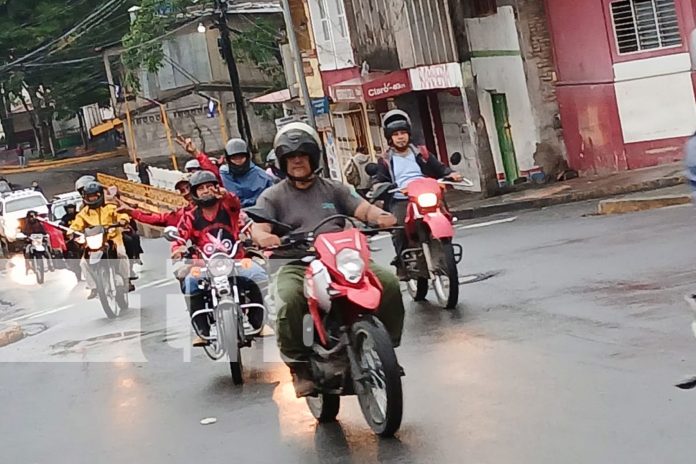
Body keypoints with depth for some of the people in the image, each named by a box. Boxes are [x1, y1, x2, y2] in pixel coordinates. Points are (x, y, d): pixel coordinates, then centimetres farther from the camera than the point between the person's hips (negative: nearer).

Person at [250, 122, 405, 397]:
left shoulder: (333, 189, 22)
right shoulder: (273, 196, 14)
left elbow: (363, 210, 8)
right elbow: (258, 227, -3)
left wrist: (380, 216, -17)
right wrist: (263, 237, -29)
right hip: (297, 265, -2)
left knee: (389, 284, -20)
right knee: (289, 303, -35)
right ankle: (300, 367, -17)